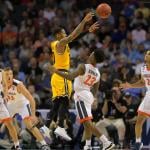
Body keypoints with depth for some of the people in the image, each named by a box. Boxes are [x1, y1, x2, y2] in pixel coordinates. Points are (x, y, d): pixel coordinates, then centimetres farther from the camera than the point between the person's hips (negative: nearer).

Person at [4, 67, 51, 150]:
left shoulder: (18, 85, -33)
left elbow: (31, 99, -31)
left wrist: (33, 115, -36)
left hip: (22, 104, -5)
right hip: (10, 105, 5)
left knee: (30, 125, -19)